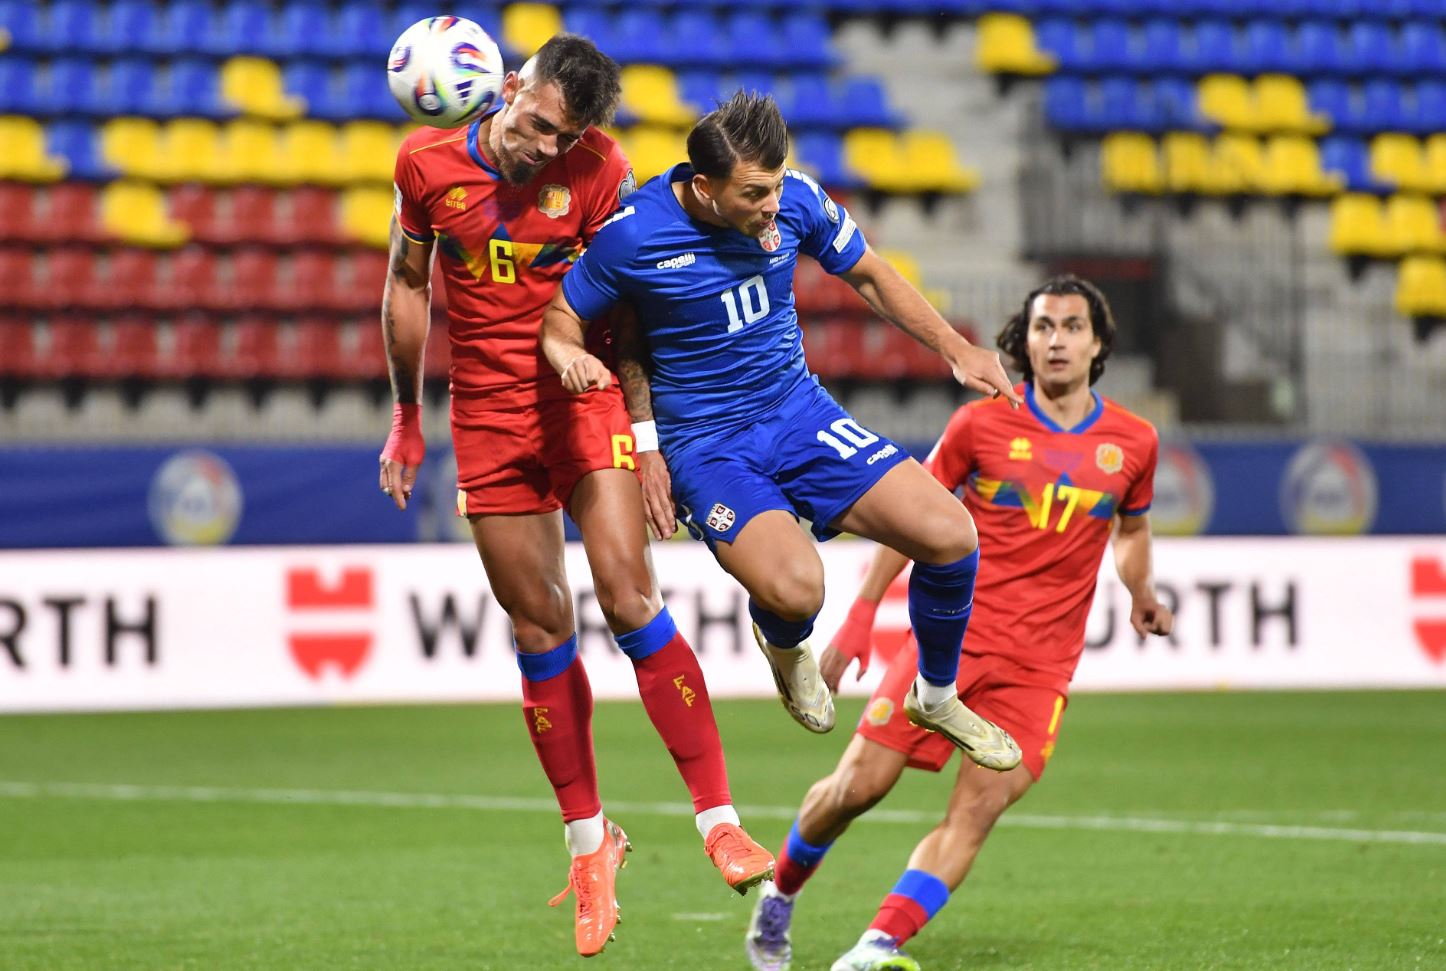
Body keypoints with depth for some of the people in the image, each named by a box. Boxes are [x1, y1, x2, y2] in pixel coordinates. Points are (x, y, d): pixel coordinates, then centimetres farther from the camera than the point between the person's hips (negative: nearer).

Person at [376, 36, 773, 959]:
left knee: (629, 598, -15)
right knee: (540, 630, 3)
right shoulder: (426, 163, -4)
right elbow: (408, 285, 12)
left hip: (584, 399, -2)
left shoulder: (597, 168, -10)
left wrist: (646, 431, -6)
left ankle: (720, 821, -12)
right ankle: (590, 841, 15)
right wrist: (407, 420, 16)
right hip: (486, 416, 2)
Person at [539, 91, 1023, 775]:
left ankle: (936, 696, 16)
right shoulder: (632, 235, -17)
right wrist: (572, 357, -25)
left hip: (799, 411, 4)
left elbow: (868, 275, 12)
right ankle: (785, 644, 10)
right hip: (703, 443, -4)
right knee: (795, 587, -32)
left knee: (951, 537, -13)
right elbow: (561, 317, -2)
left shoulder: (796, 200, -7)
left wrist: (953, 347, 7)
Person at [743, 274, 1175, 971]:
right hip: (953, 634, -1)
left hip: (1040, 664, 1)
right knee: (859, 784, -4)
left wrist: (1140, 594, 11)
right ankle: (779, 893, 23)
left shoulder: (1132, 443, 5)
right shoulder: (981, 424, -1)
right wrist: (861, 614, 3)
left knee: (977, 810, -15)